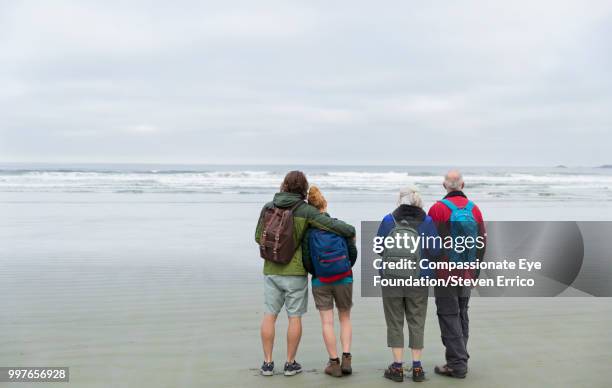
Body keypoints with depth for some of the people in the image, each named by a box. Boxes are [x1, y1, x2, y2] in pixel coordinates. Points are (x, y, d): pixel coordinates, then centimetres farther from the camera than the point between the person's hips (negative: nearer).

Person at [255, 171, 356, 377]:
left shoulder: (268, 207, -1)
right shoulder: (305, 210, -11)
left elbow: (258, 237, 4)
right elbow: (333, 224, -17)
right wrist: (351, 232, 1)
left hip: (271, 271, 3)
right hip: (295, 272, -3)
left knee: (269, 315, 10)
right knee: (294, 317, 8)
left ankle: (267, 363, 15)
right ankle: (290, 363, 15)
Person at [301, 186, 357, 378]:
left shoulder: (308, 230, -9)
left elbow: (306, 260, -7)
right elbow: (353, 252, 0)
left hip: (320, 281, -1)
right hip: (344, 279, 1)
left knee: (327, 321, 6)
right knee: (345, 318, 15)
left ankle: (334, 363, 9)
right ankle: (346, 359, 5)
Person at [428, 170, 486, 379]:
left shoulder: (438, 208, -10)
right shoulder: (474, 209, 7)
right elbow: (482, 241, 11)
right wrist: (475, 270, 19)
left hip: (446, 272, -6)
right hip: (467, 273, 6)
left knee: (448, 316, 0)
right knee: (462, 314, 16)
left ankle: (457, 363, 0)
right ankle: (460, 359, 23)